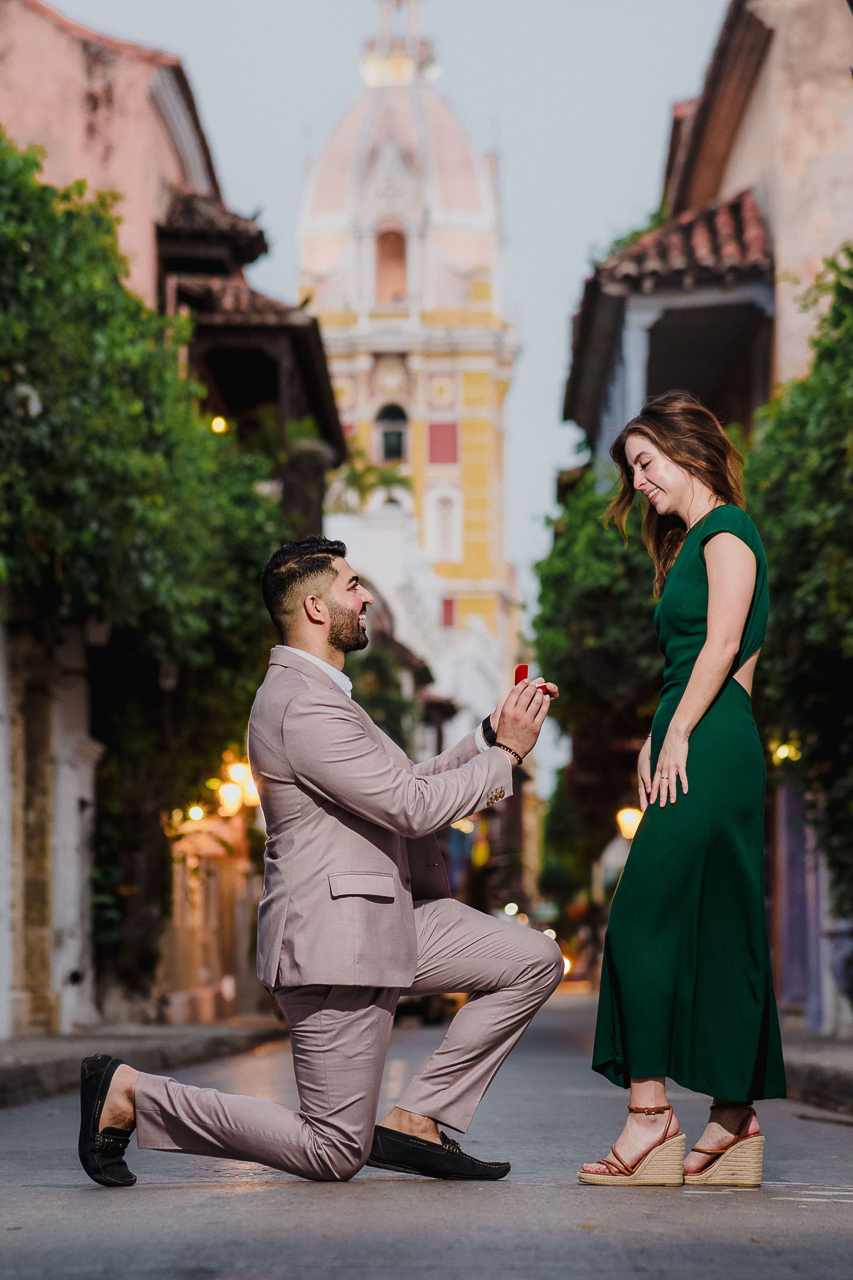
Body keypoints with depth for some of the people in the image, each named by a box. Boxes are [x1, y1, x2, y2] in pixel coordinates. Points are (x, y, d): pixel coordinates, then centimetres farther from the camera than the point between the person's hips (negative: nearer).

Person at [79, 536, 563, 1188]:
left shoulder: (320, 693, 16)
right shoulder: (303, 706, -20)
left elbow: (406, 785, 19)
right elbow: (415, 807, -21)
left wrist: (489, 734, 8)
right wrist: (506, 754, -10)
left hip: (389, 916, 10)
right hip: (335, 940, -10)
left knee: (537, 959, 3)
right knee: (333, 1154, -5)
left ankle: (415, 1122, 5)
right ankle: (130, 1093, 4)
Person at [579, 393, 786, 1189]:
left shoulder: (726, 530, -2)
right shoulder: (694, 543, 25)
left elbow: (722, 647, -13)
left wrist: (677, 738, -16)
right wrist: (655, 740, 9)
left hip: (709, 751, -9)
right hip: (701, 756, 9)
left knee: (645, 922, -13)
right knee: (717, 935, 6)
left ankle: (651, 1113, -14)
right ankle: (734, 1123, 7)